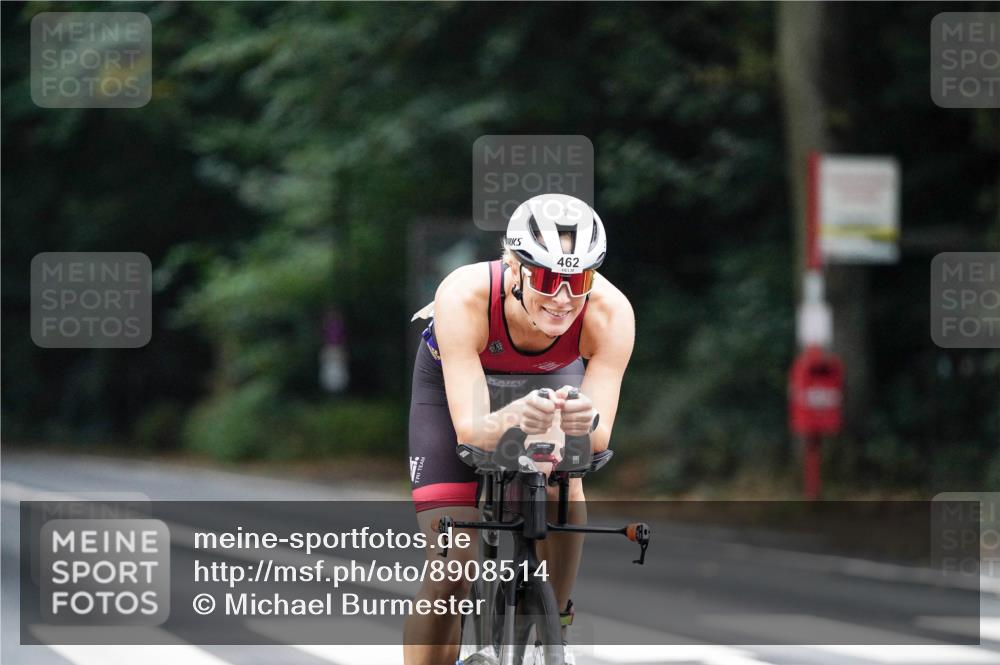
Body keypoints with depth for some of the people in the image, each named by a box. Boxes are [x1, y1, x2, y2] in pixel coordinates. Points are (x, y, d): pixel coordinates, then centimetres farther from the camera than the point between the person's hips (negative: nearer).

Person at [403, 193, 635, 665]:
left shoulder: (610, 312, -37)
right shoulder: (464, 297, -42)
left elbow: (599, 440, -35)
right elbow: (469, 430, -43)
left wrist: (584, 420, -59)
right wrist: (512, 419, -66)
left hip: (551, 377, 2)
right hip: (454, 382, -2)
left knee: (563, 493, -27)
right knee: (450, 567, -12)